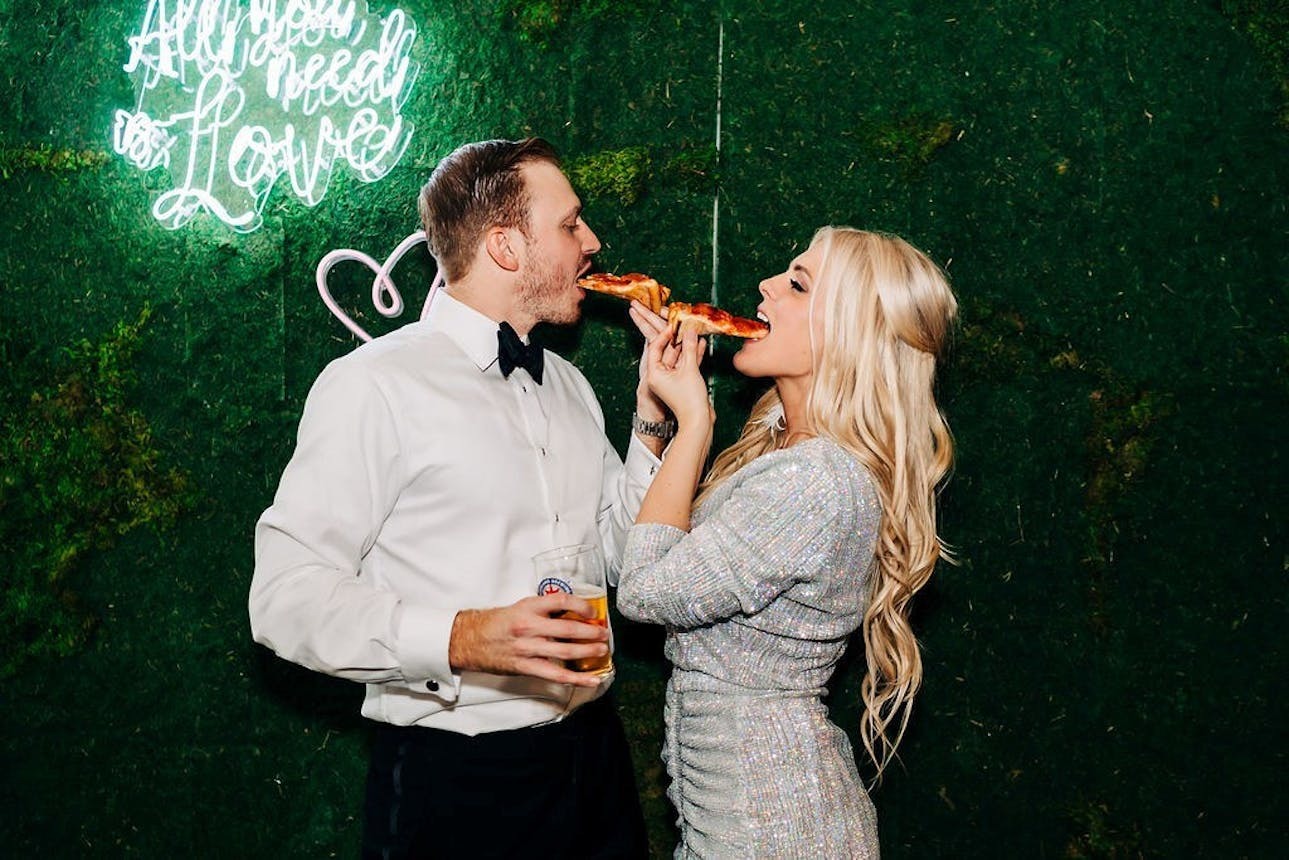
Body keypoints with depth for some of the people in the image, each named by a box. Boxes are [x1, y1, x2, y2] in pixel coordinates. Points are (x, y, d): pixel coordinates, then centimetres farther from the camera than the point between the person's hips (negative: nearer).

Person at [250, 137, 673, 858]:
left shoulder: (570, 385, 11)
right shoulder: (375, 385, -13)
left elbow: (622, 550, 13)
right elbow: (288, 595, -18)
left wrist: (655, 412, 3)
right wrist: (462, 639, -29)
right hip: (452, 778, -7)